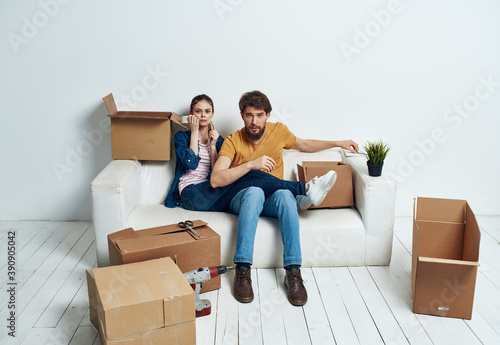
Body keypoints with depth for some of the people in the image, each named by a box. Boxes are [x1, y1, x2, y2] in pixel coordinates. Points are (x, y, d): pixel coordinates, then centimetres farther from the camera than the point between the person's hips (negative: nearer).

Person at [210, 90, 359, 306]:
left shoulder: (278, 131, 4)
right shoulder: (233, 141, -6)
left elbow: (304, 145, 25)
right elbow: (216, 180, -17)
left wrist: (338, 143, 22)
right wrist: (251, 164, -26)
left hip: (272, 200, 2)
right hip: (243, 199, -2)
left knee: (285, 194, -35)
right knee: (255, 191, -38)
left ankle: (293, 272, -35)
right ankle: (242, 271, -39)